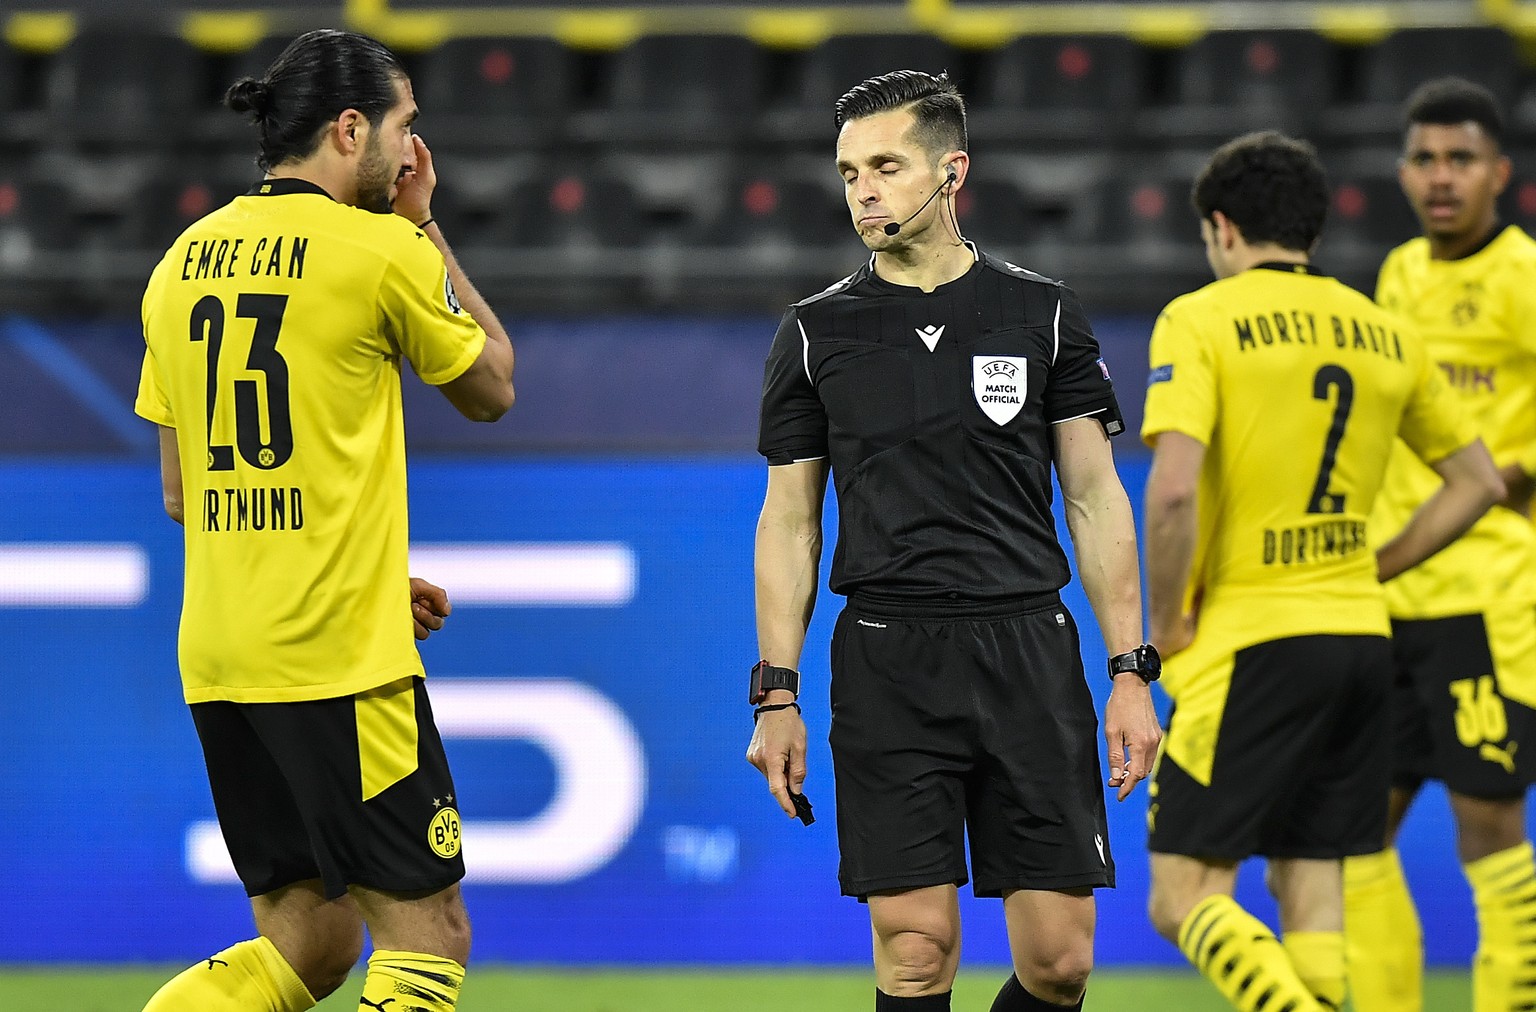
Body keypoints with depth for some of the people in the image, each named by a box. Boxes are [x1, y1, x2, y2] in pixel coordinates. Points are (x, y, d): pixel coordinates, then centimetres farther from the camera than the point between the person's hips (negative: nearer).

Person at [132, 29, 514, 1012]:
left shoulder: (184, 263, 13)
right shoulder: (382, 249, -7)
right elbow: (493, 387, 10)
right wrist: (423, 223, 16)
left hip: (217, 660, 7)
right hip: (342, 659, -7)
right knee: (428, 932, -1)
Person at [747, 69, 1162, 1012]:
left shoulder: (1044, 315, 5)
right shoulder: (818, 332, 6)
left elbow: (1095, 498, 7)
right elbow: (791, 520, 9)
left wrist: (1130, 673, 0)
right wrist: (777, 696, 3)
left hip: (1028, 649, 0)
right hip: (887, 660, 0)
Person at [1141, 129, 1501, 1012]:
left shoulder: (1201, 320, -6)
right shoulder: (1384, 334, 12)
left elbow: (1174, 489, -19)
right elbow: (1479, 481, 19)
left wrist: (1166, 623, -7)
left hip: (1250, 642, -6)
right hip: (1359, 634, 6)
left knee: (1186, 898, -5)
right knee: (1311, 891, 11)